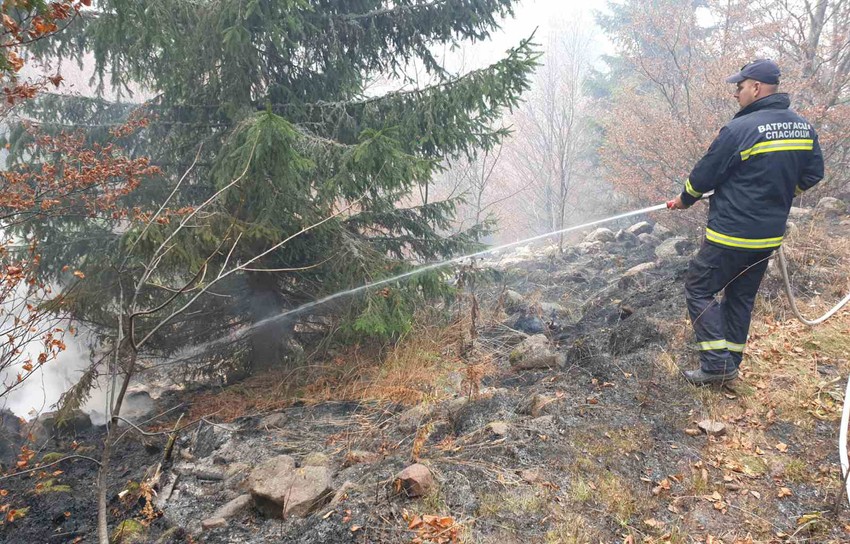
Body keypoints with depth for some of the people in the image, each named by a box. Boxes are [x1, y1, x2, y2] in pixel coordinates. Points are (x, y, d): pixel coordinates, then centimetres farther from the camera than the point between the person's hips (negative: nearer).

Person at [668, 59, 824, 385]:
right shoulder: (803, 128, 5)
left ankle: (717, 364, 0)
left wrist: (685, 200, 8)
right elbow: (812, 175, 14)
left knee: (698, 290, 4)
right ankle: (730, 364, 27)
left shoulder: (740, 129, -18)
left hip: (731, 235, -8)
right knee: (741, 297, 18)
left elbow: (704, 175, -10)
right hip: (770, 236, 8)